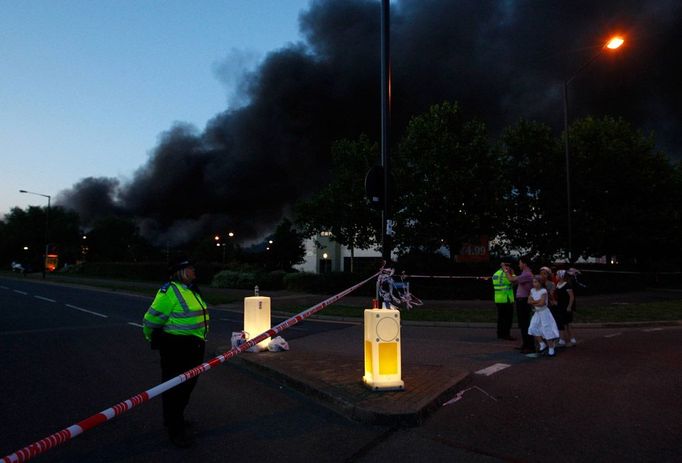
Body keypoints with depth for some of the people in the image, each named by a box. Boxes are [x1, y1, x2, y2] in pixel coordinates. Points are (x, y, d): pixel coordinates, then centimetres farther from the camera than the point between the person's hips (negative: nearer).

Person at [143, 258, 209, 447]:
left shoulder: (191, 290, 11)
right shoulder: (170, 291, -18)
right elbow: (151, 319, -15)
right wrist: (154, 339, 1)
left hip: (194, 346, 10)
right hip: (176, 347, -9)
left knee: (188, 384, 21)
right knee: (174, 387, 2)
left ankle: (174, 419, 40)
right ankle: (176, 430, 14)